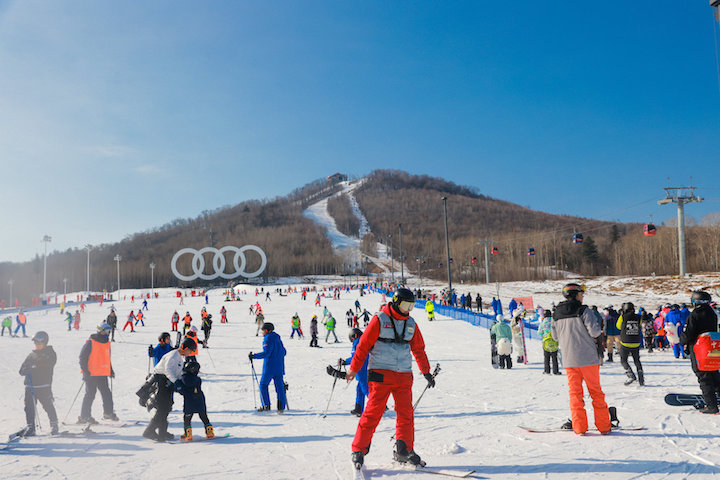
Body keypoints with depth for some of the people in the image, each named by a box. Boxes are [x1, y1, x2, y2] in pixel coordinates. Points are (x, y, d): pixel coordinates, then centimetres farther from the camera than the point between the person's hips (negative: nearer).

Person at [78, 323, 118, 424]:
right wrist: (85, 371, -15)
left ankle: (108, 412, 22)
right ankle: (84, 416, 4)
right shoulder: (90, 343, -11)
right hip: (91, 374, -7)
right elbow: (82, 358, -10)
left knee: (106, 393, 9)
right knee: (90, 394, -5)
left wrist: (110, 370, 21)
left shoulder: (107, 343, 12)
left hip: (103, 374, 7)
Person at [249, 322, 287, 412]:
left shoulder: (268, 339, -11)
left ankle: (266, 405, 5)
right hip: (279, 367, 7)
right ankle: (281, 407, 2)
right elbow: (284, 352, 17)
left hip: (269, 367, -7)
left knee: (263, 385, 8)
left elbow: (266, 353, -20)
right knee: (279, 386, 6)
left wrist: (254, 356, -14)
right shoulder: (277, 338, 13)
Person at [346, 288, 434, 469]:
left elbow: (419, 349, 21)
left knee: (406, 414, 5)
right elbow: (364, 345, -2)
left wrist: (426, 372, 21)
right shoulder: (380, 320, -4)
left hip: (404, 375, 5)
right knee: (373, 413, -5)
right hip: (381, 373, -5)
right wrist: (353, 369, 0)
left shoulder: (411, 324, 12)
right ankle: (359, 450, 6)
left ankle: (404, 451, 19)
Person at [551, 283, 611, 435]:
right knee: (595, 391, 8)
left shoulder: (556, 314, 5)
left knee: (575, 392, 8)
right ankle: (603, 426, 13)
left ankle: (579, 426, 5)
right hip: (587, 357, -3)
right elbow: (595, 331, -15)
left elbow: (555, 336, 13)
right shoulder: (583, 311, -10)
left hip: (569, 359, 3)